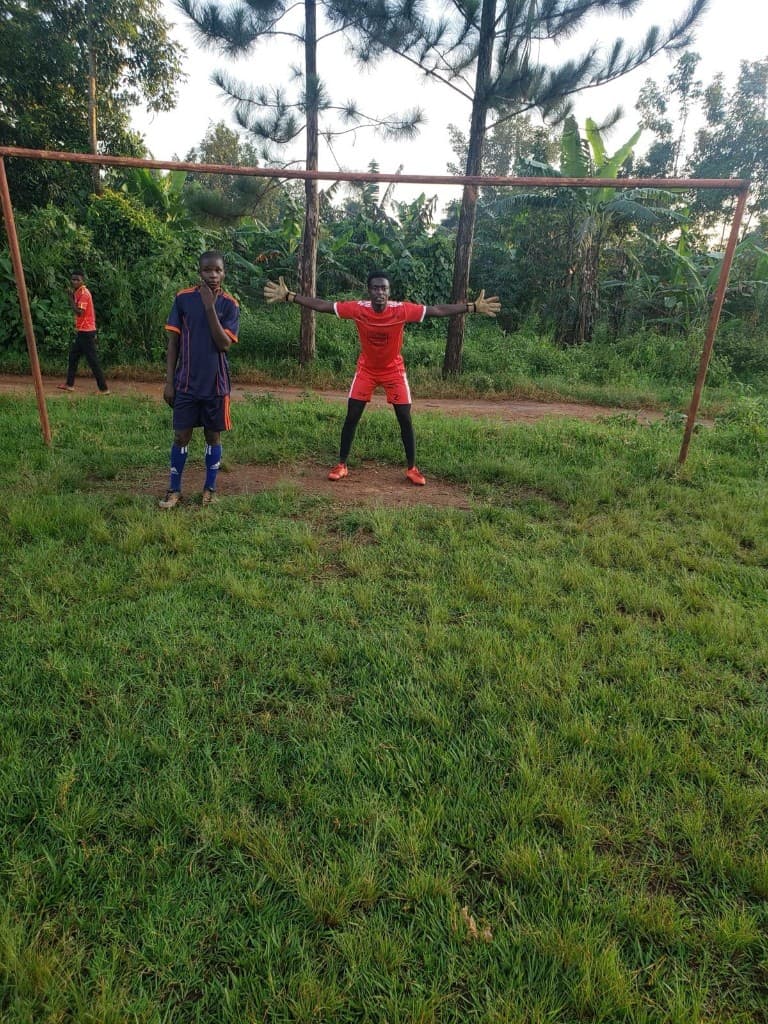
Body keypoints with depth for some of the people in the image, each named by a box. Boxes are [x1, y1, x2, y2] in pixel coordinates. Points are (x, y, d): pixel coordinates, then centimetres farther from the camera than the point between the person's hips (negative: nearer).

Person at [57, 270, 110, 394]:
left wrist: (71, 298, -18)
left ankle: (103, 388, -5)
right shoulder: (79, 293, 14)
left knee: (92, 360, -8)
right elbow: (77, 311, 15)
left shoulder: (84, 293, -15)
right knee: (73, 356, 16)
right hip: (81, 331, 10)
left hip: (86, 331, -10)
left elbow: (79, 312, -24)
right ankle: (69, 384, 24)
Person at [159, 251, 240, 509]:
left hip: (215, 383, 0)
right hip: (187, 382, 1)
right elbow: (173, 342, 1)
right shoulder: (183, 298, -1)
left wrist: (210, 307, -20)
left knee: (213, 435, 9)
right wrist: (169, 381, -2)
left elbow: (224, 345, -15)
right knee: (181, 436, 4)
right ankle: (174, 490, 17)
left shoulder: (229, 304, -3)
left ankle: (209, 489, 22)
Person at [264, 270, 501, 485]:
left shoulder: (402, 310, -23)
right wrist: (288, 296, -20)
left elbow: (438, 310, -21)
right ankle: (341, 465, 10)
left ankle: (412, 468, 10)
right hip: (366, 370, 1)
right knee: (352, 416, -4)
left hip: (393, 370, 0)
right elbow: (322, 305, -16)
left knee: (405, 419, -3)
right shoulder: (357, 308, -20)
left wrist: (473, 307, -26)